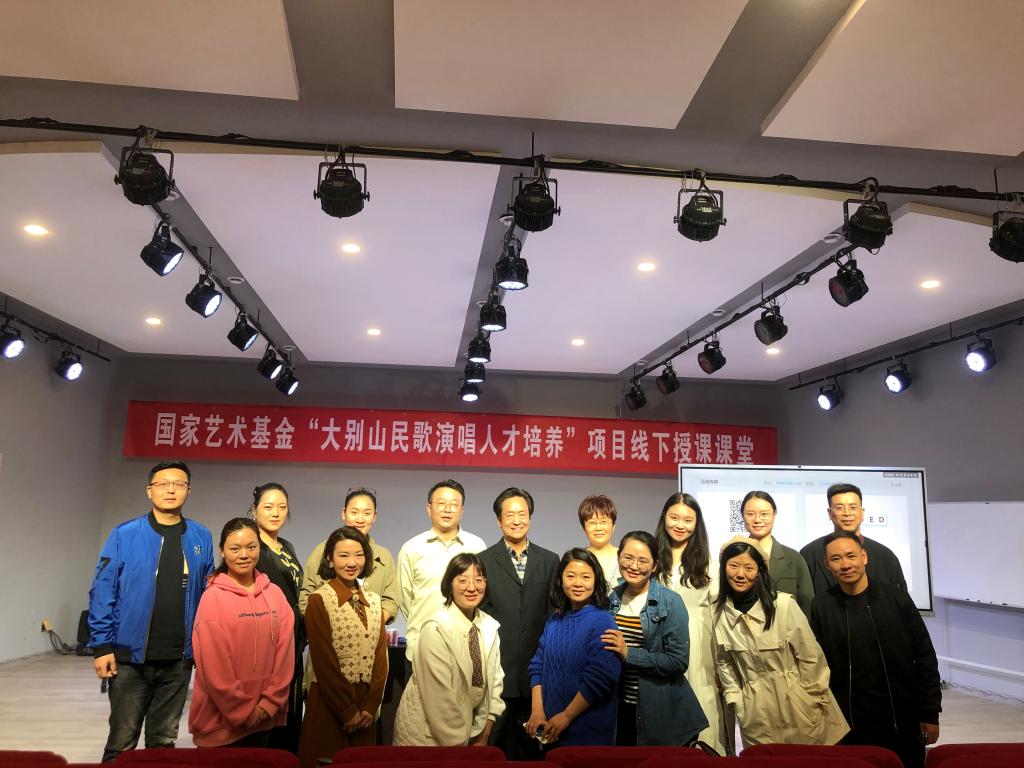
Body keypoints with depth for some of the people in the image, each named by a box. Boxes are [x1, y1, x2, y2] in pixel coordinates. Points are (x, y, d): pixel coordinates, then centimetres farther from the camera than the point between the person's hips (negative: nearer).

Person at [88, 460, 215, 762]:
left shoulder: (201, 538, 3)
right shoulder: (124, 535, -5)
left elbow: (208, 595, 8)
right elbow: (103, 593, -6)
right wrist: (102, 646, -11)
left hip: (178, 661, 2)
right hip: (130, 657, -2)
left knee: (164, 740, 16)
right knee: (122, 742, 8)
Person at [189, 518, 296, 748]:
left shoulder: (275, 594, 3)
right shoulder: (213, 598, -10)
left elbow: (285, 654, 2)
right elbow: (214, 666, -12)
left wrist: (270, 703, -4)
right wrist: (243, 710, -11)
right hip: (221, 720, -4)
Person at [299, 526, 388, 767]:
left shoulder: (374, 600, 7)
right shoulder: (319, 600, -10)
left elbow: (381, 656, 4)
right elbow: (324, 662, -13)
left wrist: (370, 706, -5)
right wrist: (347, 711, -11)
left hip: (367, 705, 5)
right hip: (330, 703, -5)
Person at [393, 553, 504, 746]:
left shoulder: (490, 626, -3)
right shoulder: (436, 629, -23)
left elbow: (494, 679, 3)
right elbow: (441, 696, -22)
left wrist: (484, 737, 1)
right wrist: (457, 743, -17)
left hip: (471, 731, 6)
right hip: (428, 735, -6)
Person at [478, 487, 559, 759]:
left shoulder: (549, 560, 7)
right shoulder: (484, 560, 0)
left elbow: (554, 612, 7)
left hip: (536, 669, 2)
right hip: (498, 668, -2)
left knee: (533, 745, 10)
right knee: (497, 747, 8)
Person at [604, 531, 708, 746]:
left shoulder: (670, 602, -12)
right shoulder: (612, 599, 3)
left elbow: (678, 661, -17)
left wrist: (629, 654, -21)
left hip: (660, 713, -4)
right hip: (619, 707, 5)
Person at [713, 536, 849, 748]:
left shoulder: (784, 604, -15)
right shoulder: (721, 613, -4)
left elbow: (810, 657, -8)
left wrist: (814, 702, -4)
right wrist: (736, 700, 7)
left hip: (797, 704, -2)